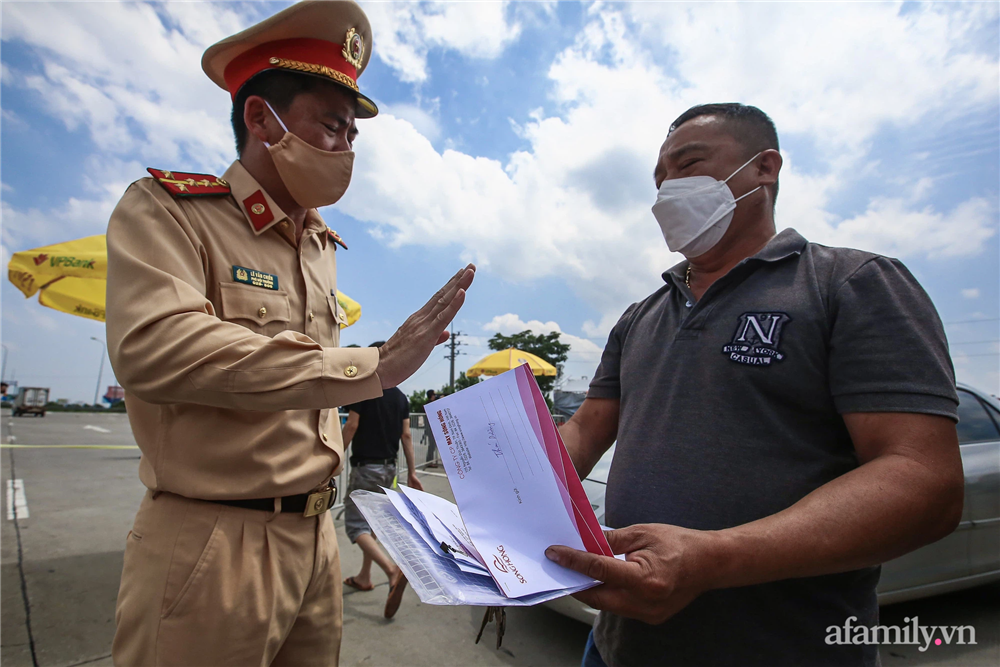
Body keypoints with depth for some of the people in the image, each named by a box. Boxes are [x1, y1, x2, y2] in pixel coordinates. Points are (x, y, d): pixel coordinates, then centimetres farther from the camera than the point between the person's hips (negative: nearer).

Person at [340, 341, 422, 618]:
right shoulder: (401, 397, 7)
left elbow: (351, 426, -15)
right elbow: (406, 435, 6)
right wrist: (411, 472, 9)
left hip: (365, 466, -7)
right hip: (389, 467, 7)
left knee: (355, 525, -7)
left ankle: (393, 570, -25)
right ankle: (364, 577, 29)